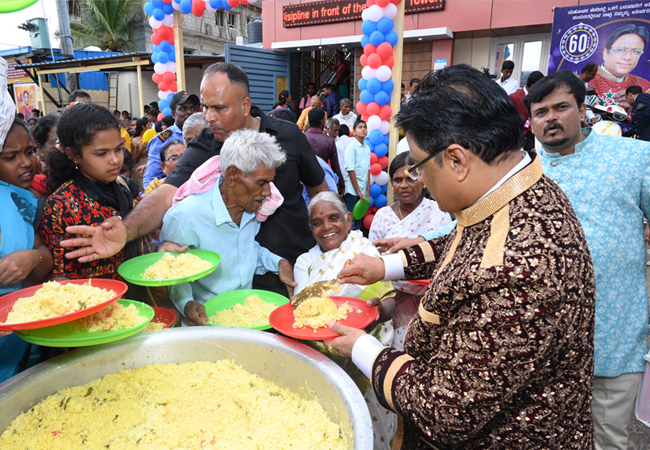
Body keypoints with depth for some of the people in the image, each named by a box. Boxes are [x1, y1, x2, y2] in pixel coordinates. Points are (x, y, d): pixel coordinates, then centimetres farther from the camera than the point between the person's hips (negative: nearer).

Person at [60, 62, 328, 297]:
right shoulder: (204, 147, -9)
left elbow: (320, 190, 5)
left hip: (299, 265, 2)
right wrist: (126, 230, -43)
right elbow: (168, 194, -24)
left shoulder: (288, 136, -6)